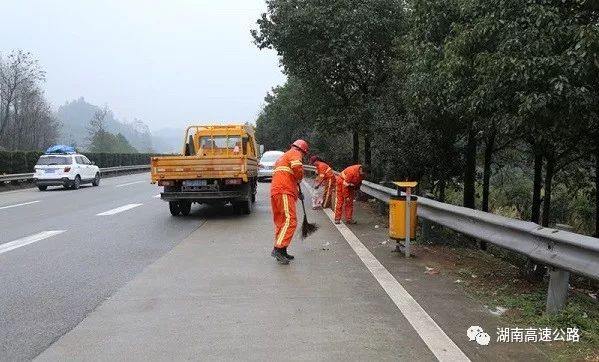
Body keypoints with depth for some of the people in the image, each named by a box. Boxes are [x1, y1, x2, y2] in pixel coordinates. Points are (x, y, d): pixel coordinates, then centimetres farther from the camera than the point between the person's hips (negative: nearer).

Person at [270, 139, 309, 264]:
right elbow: (297, 168, -20)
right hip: (284, 192, -10)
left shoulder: (284, 156, 32)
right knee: (290, 221, -15)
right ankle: (278, 249, -23)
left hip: (276, 192, 10)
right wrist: (299, 179, 0)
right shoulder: (295, 153, 2)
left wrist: (297, 192, 33)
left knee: (281, 222, 11)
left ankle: (281, 252, 14)